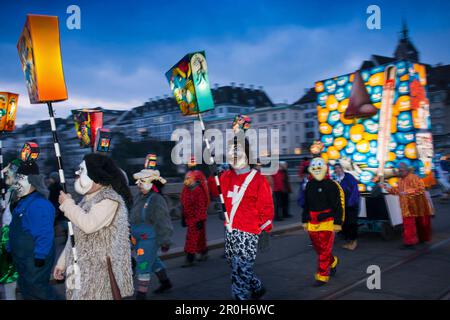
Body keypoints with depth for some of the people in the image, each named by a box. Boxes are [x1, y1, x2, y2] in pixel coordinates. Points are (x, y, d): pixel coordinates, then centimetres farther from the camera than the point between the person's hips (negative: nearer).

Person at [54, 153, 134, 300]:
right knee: (77, 296, 11)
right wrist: (62, 262, 20)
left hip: (98, 270, -8)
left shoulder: (110, 199, -14)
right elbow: (75, 235, 20)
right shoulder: (88, 199, 14)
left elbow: (88, 225, -27)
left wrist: (67, 204, -13)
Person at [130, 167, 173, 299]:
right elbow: (133, 217, 18)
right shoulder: (139, 197, 5)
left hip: (150, 239, -9)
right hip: (138, 238, 9)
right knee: (153, 261, 23)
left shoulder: (156, 200, -20)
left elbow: (163, 223, -18)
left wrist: (164, 241, -15)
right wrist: (132, 236, 22)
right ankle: (165, 282, 42)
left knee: (143, 266, -4)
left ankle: (141, 294, 9)